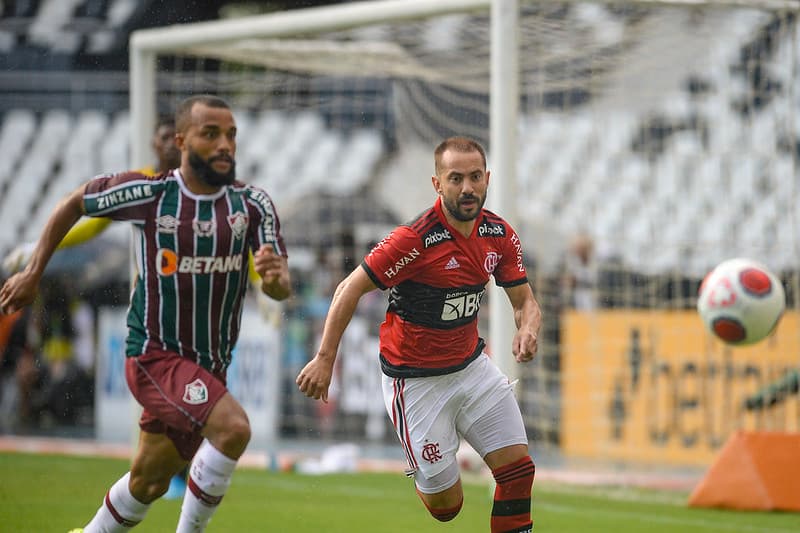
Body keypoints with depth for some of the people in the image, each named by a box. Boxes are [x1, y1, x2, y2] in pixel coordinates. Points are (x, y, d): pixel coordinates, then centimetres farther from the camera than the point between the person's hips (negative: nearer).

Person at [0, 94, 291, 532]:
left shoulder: (252, 204, -4)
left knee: (149, 484, 15)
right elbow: (74, 203, 6)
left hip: (210, 365, 5)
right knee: (233, 427, -28)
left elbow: (281, 289, -9)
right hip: (155, 355, -5)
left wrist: (276, 277, -33)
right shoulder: (148, 193, -11)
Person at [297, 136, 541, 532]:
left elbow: (525, 301, 6)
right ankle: (422, 478, 35)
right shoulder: (416, 239, -23)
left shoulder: (499, 235, -3)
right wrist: (325, 359, -19)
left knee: (518, 467, -4)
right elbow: (351, 289, -17)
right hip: (415, 378, -6)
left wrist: (527, 331, -17)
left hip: (472, 366, 6)